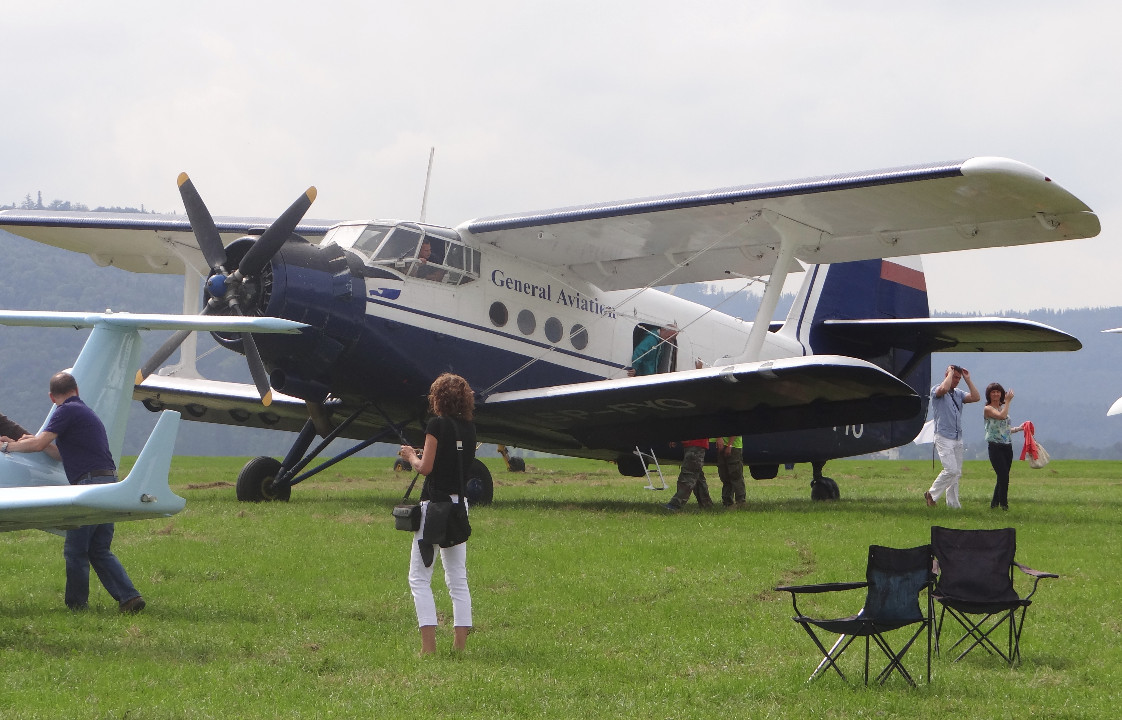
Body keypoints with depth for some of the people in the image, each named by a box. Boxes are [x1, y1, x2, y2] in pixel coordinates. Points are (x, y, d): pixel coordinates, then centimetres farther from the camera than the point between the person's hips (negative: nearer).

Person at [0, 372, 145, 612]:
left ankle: (76, 604, 8)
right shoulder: (87, 412, 24)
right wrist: (34, 441, 38)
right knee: (99, 551, 11)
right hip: (109, 482, 9)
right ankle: (129, 597, 1)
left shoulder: (67, 411, -5)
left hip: (90, 483, -9)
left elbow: (38, 445, -11)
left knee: (75, 551, 1)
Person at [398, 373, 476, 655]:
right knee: (458, 579, 10)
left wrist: (411, 455, 5)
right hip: (460, 505, 7)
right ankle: (460, 644, 7)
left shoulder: (437, 424, -11)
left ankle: (428, 645, -10)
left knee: (419, 578, -2)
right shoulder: (469, 428, 9)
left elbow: (425, 467, -15)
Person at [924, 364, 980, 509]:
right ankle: (932, 494, -2)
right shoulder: (936, 390, -3)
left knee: (957, 473, 5)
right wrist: (950, 372, -12)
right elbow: (943, 389, -27)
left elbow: (975, 398, 4)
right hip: (943, 437, -7)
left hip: (958, 438, 7)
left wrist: (967, 379, 4)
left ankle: (953, 504, 9)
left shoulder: (959, 393, 17)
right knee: (951, 470, -17)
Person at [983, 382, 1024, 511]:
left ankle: (994, 504, 15)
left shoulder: (1002, 407, 19)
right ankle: (1003, 504, -6)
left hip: (1007, 446, 7)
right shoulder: (988, 409, -5)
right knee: (1003, 476, -14)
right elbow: (1002, 416, -23)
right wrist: (1008, 401, -14)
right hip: (996, 447, -7)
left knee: (1003, 478, 7)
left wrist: (1019, 428, 11)